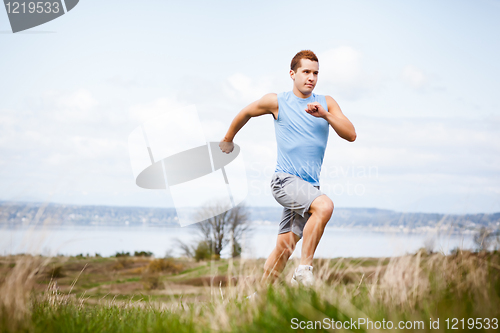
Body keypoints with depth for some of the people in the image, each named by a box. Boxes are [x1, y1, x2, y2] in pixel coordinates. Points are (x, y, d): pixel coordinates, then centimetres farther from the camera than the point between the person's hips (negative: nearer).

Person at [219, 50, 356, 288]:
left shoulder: (327, 103, 9)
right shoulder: (276, 102, 2)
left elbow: (351, 135, -1)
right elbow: (245, 114, 19)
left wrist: (325, 115, -16)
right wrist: (228, 139, 30)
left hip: (309, 186, 4)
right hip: (285, 179, -4)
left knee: (284, 247, 2)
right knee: (325, 205, -31)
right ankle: (304, 269, -23)